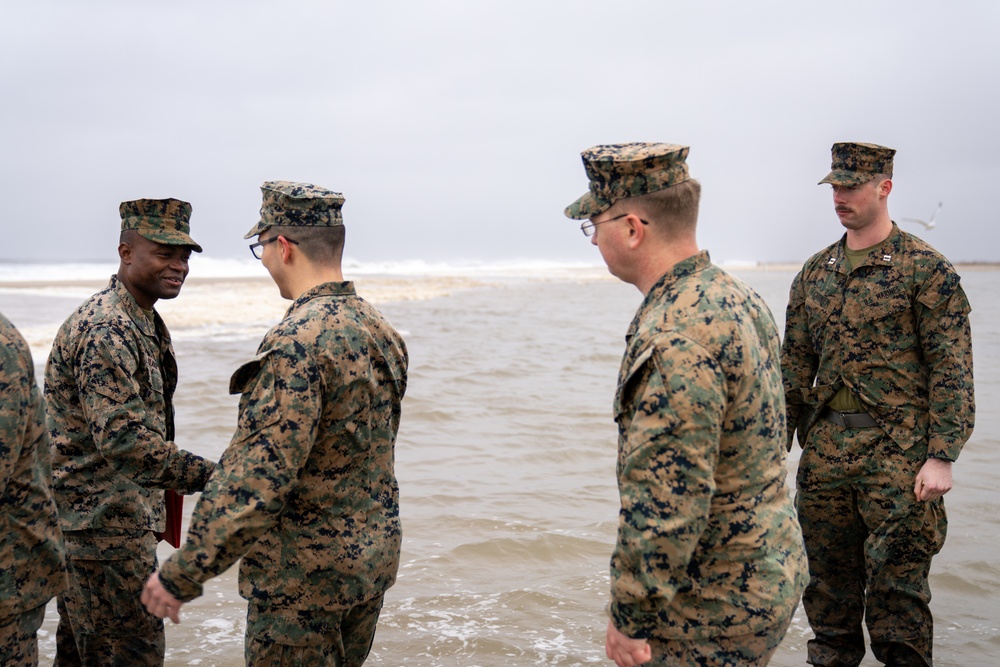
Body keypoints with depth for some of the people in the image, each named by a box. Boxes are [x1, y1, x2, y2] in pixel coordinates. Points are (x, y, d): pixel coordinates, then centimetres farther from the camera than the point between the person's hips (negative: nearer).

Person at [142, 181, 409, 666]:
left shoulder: (297, 343, -23)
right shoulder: (381, 330, 5)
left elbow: (259, 475, -28)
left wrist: (183, 574, -23)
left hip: (305, 575, -8)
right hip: (374, 558, 9)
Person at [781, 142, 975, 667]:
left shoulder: (925, 269, -4)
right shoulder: (814, 273, 12)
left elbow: (951, 368, -8)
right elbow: (793, 364, 15)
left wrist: (941, 456, -13)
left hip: (896, 449, -5)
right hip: (824, 446, 5)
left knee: (896, 579, 0)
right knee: (827, 574, 13)